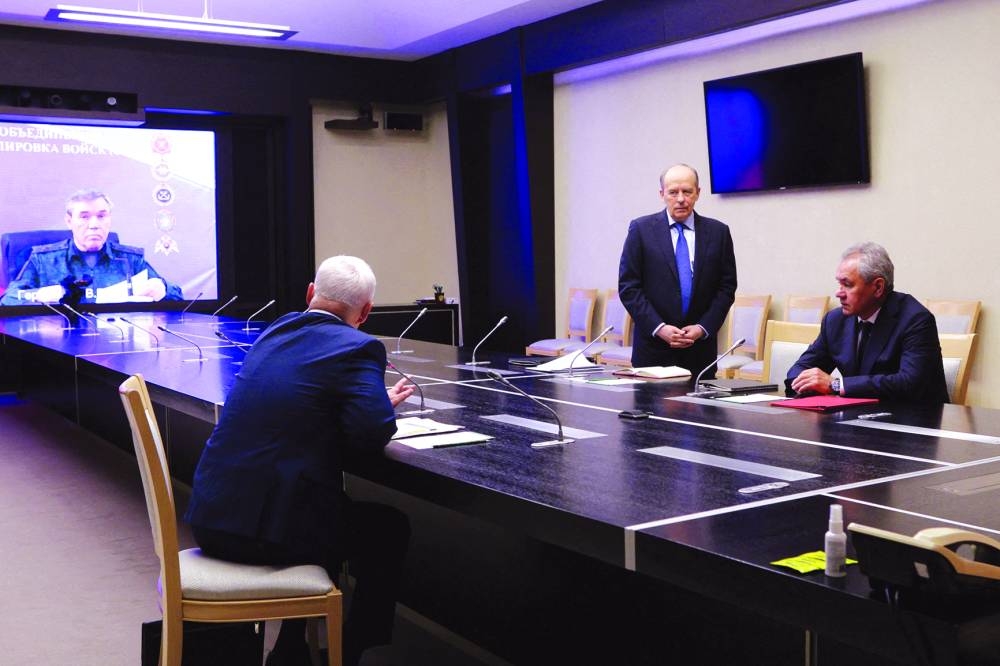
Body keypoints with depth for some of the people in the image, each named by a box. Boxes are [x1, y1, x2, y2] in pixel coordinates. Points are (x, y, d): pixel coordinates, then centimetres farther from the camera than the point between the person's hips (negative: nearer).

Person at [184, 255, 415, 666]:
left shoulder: (276, 331, 13)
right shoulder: (355, 348, -8)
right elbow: (372, 434, -20)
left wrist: (380, 400, 21)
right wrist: (383, 405, 3)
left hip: (212, 518, 8)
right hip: (267, 527, -7)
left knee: (331, 512, 33)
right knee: (390, 530, 17)